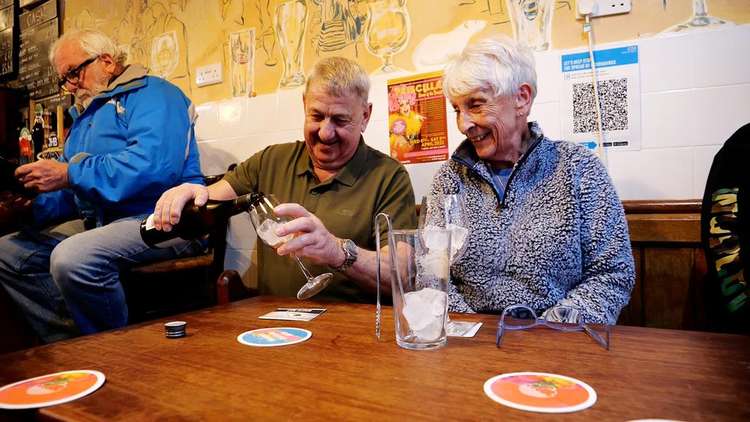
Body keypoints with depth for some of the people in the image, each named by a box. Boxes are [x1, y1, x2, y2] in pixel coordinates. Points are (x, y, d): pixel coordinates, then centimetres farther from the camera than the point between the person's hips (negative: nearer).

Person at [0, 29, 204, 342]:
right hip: (98, 221, 10)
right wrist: (31, 206, 0)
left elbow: (154, 164, -24)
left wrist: (70, 174, -19)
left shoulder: (152, 93, -4)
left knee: (71, 257, -32)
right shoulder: (84, 117, 24)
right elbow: (69, 192, 21)